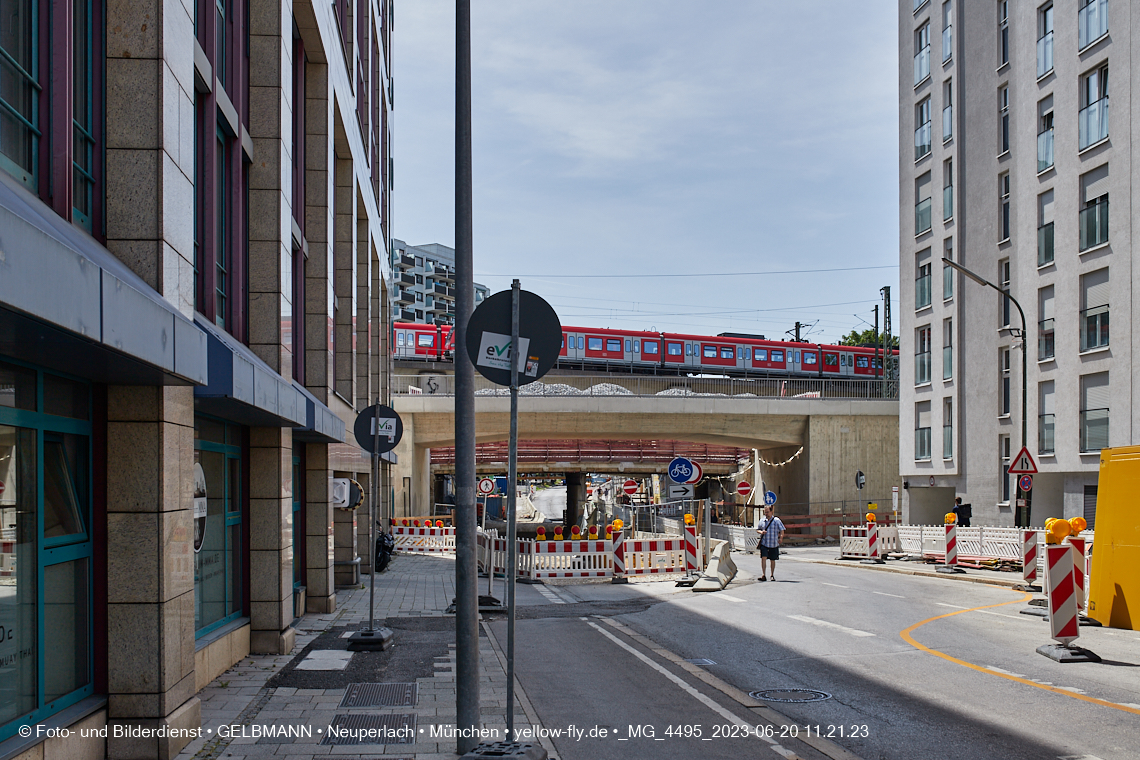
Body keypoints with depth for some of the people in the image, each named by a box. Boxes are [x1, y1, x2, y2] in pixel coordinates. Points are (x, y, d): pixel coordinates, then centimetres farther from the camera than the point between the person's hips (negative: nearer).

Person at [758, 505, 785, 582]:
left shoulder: (777, 520, -2)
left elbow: (782, 531, -1)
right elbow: (758, 530, 17)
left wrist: (781, 538, -19)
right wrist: (761, 532, -6)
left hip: (773, 544, -1)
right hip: (764, 543, 1)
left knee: (772, 560, 9)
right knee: (763, 558, -13)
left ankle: (772, 575, 24)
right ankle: (763, 575, -10)